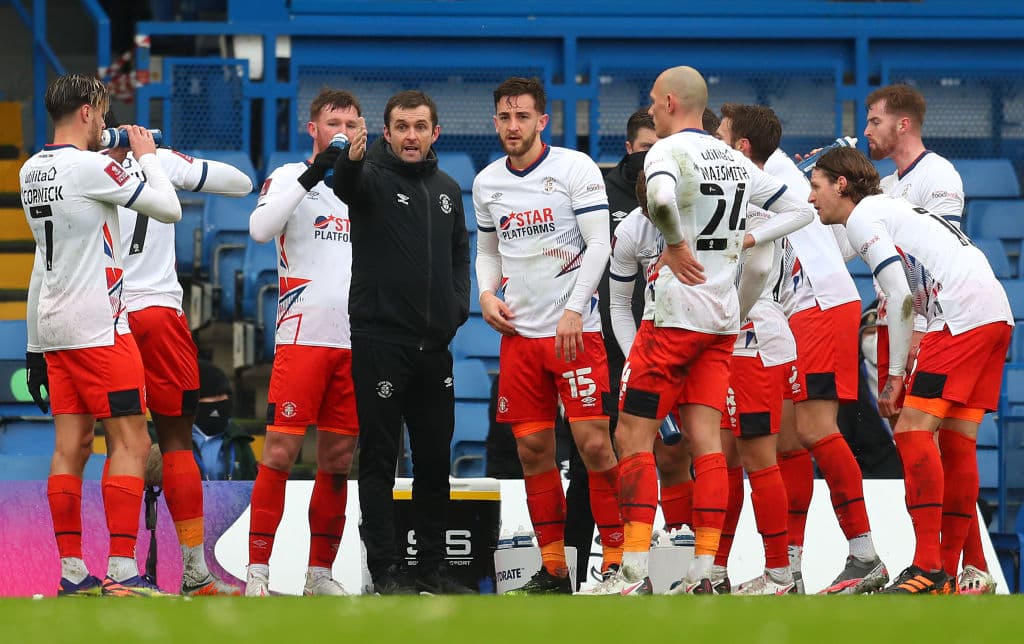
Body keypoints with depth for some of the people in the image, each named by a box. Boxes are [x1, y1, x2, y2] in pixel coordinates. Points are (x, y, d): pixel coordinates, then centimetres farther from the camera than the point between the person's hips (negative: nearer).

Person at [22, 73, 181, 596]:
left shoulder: (31, 171, 11)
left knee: (71, 445, 7)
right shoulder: (90, 167, -14)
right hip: (97, 327, -8)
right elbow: (169, 209, -8)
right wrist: (147, 156, 6)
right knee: (131, 443, -6)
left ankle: (72, 572, 5)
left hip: (54, 331, 8)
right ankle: (122, 572, -12)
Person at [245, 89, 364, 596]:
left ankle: (320, 573, 11)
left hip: (356, 344, 5)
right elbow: (260, 229, -17)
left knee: (338, 460, 6)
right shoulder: (289, 178, 2)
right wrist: (311, 175, -22)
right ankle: (257, 570, -8)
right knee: (280, 452, -9)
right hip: (302, 339, -5)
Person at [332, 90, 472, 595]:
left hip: (433, 345, 6)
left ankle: (432, 567, 17)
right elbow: (346, 186, -30)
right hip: (379, 340, -6)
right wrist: (351, 159, -53)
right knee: (380, 459, -2)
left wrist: (458, 304, 4)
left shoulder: (447, 190, 12)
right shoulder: (373, 177, -6)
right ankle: (385, 569, 1)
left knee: (435, 459, 10)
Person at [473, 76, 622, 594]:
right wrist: (487, 294, 3)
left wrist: (573, 311, -15)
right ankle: (553, 567, 10)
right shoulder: (487, 183, 11)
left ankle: (616, 559, -6)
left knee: (593, 444, -11)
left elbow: (599, 243, -7)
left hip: (574, 329, -5)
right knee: (532, 449, 3)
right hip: (518, 333, 5)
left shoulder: (575, 168, -4)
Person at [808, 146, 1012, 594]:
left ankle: (928, 569, -17)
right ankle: (947, 575, 8)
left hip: (962, 316, -9)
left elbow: (901, 296, -9)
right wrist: (906, 374, 18)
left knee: (913, 430, -11)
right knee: (955, 442, 9)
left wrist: (896, 376, -5)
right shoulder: (891, 210, 28)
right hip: (997, 314, 9)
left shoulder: (862, 216, 0)